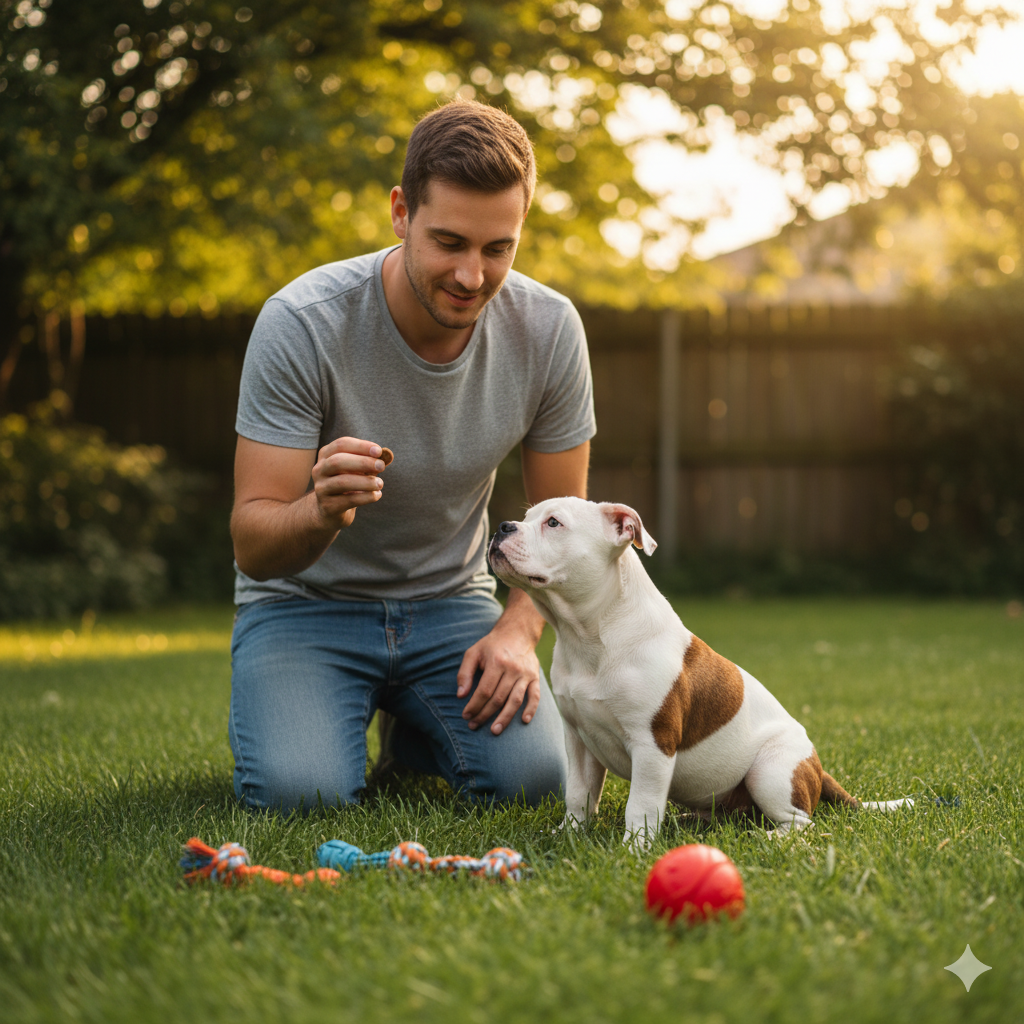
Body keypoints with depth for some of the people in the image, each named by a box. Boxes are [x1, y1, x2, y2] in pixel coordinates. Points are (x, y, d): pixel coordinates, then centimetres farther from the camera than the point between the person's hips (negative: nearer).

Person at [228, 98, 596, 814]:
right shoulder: (302, 323, -24)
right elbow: (253, 547, -23)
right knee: (299, 792, -27)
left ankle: (419, 732, 15)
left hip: (450, 599, 3)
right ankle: (281, 717, 12)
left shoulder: (549, 330, -14)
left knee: (532, 774, -21)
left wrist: (520, 628, -18)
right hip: (308, 600, -2)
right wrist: (321, 513, -46)